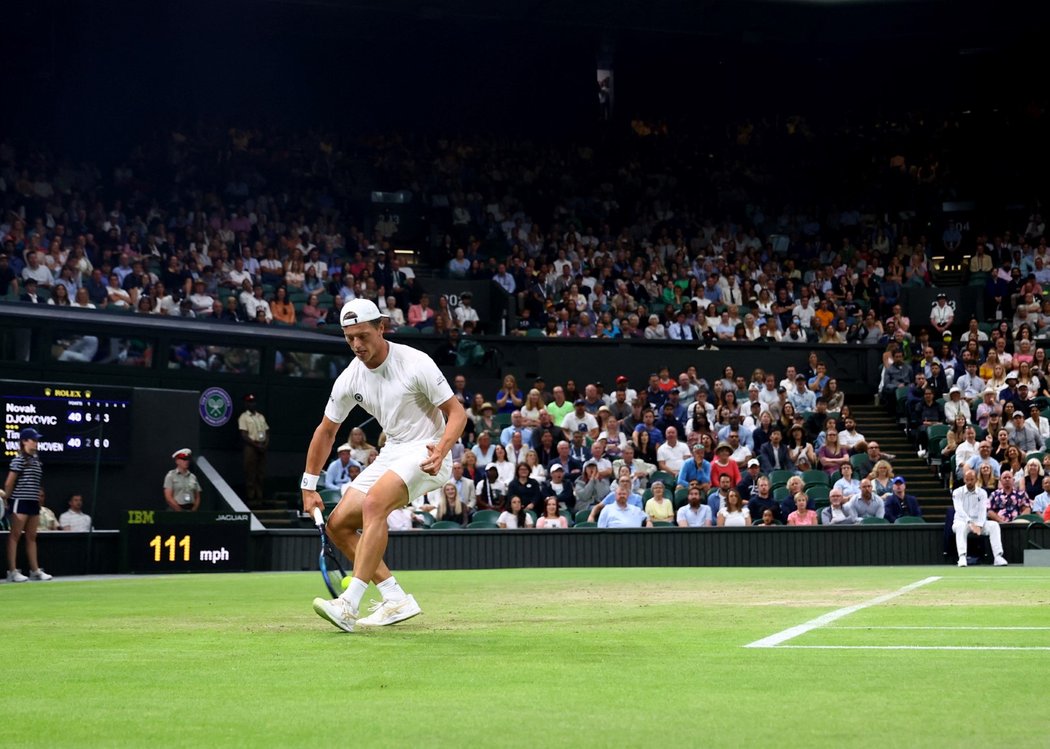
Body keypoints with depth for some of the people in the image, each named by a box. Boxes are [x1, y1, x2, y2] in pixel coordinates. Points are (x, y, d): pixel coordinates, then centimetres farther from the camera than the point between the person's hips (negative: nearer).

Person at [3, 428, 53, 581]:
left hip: (33, 502, 8)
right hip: (20, 500, -8)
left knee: (31, 536, 11)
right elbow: (9, 482, -10)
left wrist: (40, 498, 12)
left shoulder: (36, 460, 14)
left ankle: (35, 570, 15)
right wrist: (5, 498, -5)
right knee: (15, 535, -5)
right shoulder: (19, 459, -10)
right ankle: (12, 571, -5)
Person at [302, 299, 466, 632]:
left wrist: (441, 451, -34)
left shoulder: (416, 363, -17)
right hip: (391, 454, 8)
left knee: (373, 503, -31)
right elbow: (326, 430, 12)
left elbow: (457, 412, -15)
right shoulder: (350, 378, 0)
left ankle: (350, 604, -34)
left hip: (426, 453, -8)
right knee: (338, 525, 2)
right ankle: (396, 599, 4)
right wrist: (309, 486, 10)